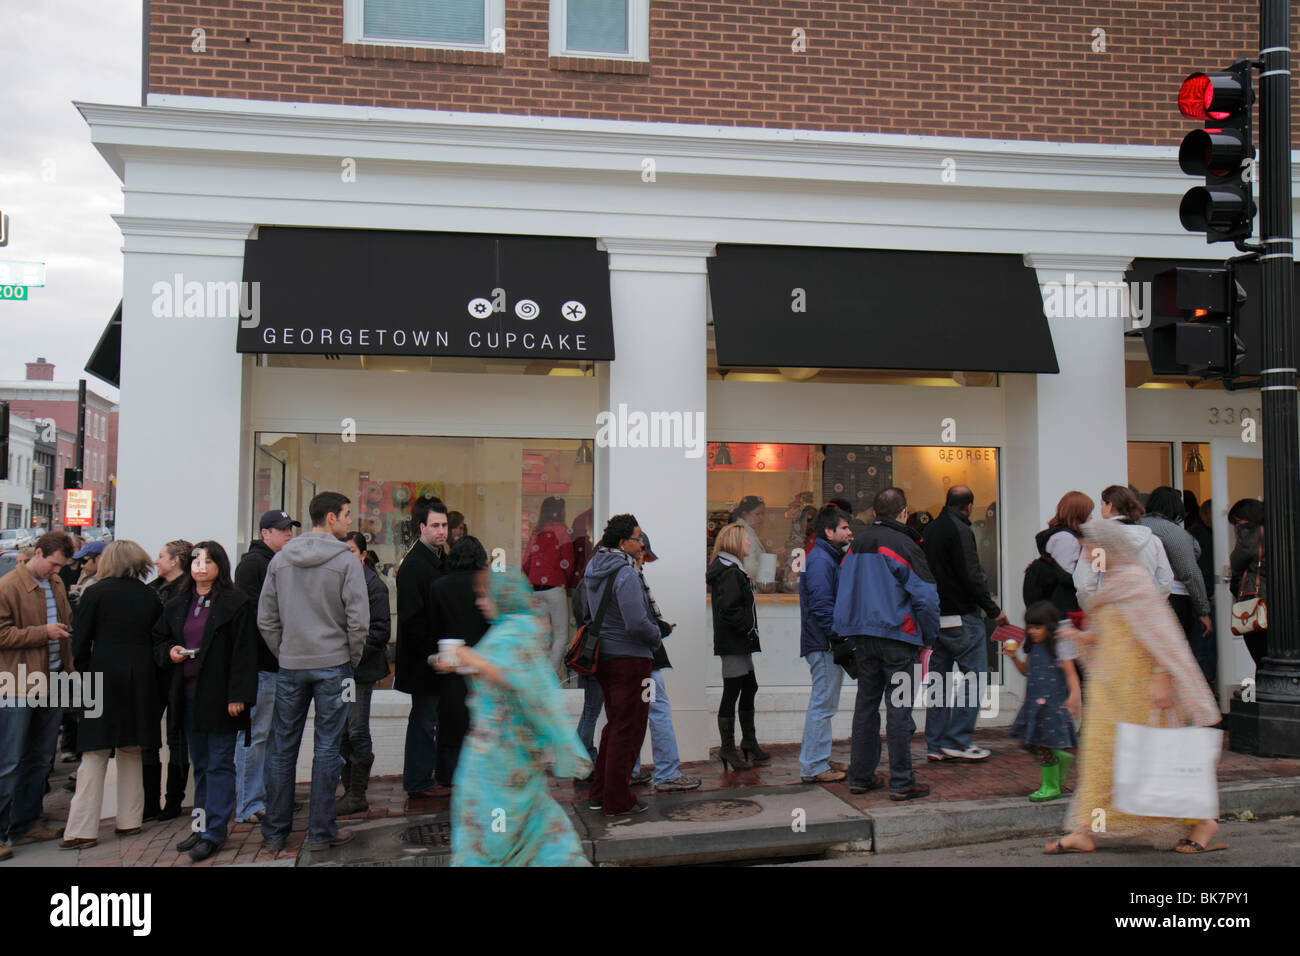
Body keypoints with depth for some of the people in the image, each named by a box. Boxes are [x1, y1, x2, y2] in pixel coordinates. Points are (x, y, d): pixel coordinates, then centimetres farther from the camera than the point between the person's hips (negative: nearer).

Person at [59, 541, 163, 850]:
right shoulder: (150, 596, 6)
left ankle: (83, 829, 0)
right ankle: (130, 820, 17)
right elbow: (158, 639, 9)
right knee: (131, 753, 14)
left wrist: (83, 673, 6)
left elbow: (80, 642, -4)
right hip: (140, 681, 4)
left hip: (104, 675, -3)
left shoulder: (95, 593, -4)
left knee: (94, 756, 0)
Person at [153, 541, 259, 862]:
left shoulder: (236, 603, -7)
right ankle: (202, 826, 24)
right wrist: (169, 651, -1)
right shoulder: (177, 605, 12)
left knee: (220, 763, -1)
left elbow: (244, 652, -10)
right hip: (188, 693, 7)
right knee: (200, 763, 15)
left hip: (219, 695, -6)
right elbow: (158, 640, 23)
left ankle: (214, 832, 3)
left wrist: (238, 696, -16)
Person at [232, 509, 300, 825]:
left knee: (274, 734, 13)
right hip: (260, 665, -9)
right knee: (255, 733, -4)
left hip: (282, 664, 9)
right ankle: (249, 805, 3)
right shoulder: (252, 563, -8)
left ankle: (268, 797, 22)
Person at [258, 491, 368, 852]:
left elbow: (266, 619, 6)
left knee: (282, 748, 12)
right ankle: (321, 832, 10)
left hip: (289, 667, 4)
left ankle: (274, 830, 20)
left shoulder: (280, 560, 5)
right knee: (326, 748, 3)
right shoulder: (346, 561, -9)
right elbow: (358, 619, -12)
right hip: (333, 665, -4)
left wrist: (284, 654, 13)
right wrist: (352, 659, 2)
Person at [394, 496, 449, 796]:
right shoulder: (412, 565, -15)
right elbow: (412, 619, -20)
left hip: (444, 658, 9)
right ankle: (418, 782, 12)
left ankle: (448, 776, 24)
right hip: (424, 661, -9)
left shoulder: (442, 560, 12)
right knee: (425, 718, 1)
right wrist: (431, 655, -20)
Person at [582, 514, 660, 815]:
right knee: (628, 729, 1)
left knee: (614, 726, 19)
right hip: (630, 658, -9)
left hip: (603, 656, 9)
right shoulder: (625, 574, -18)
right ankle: (617, 801, 8)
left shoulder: (594, 570, 11)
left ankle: (599, 794, 25)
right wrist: (657, 635, -3)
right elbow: (637, 624, -24)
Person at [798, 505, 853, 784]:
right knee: (822, 704, -6)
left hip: (829, 645, 11)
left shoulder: (829, 558, 19)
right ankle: (813, 767, -1)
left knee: (824, 703, 16)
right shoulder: (819, 560, -15)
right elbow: (821, 604, -22)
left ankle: (820, 760, 24)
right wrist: (839, 635, -20)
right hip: (824, 645, -11)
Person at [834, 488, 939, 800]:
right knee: (899, 707, -1)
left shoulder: (856, 545, 11)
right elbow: (926, 597, -13)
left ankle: (860, 775, 19)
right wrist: (928, 639, -2)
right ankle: (901, 782, 3)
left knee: (866, 704, 13)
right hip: (897, 637, -6)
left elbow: (843, 593, 15)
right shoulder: (904, 545, -9)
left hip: (862, 637, 6)